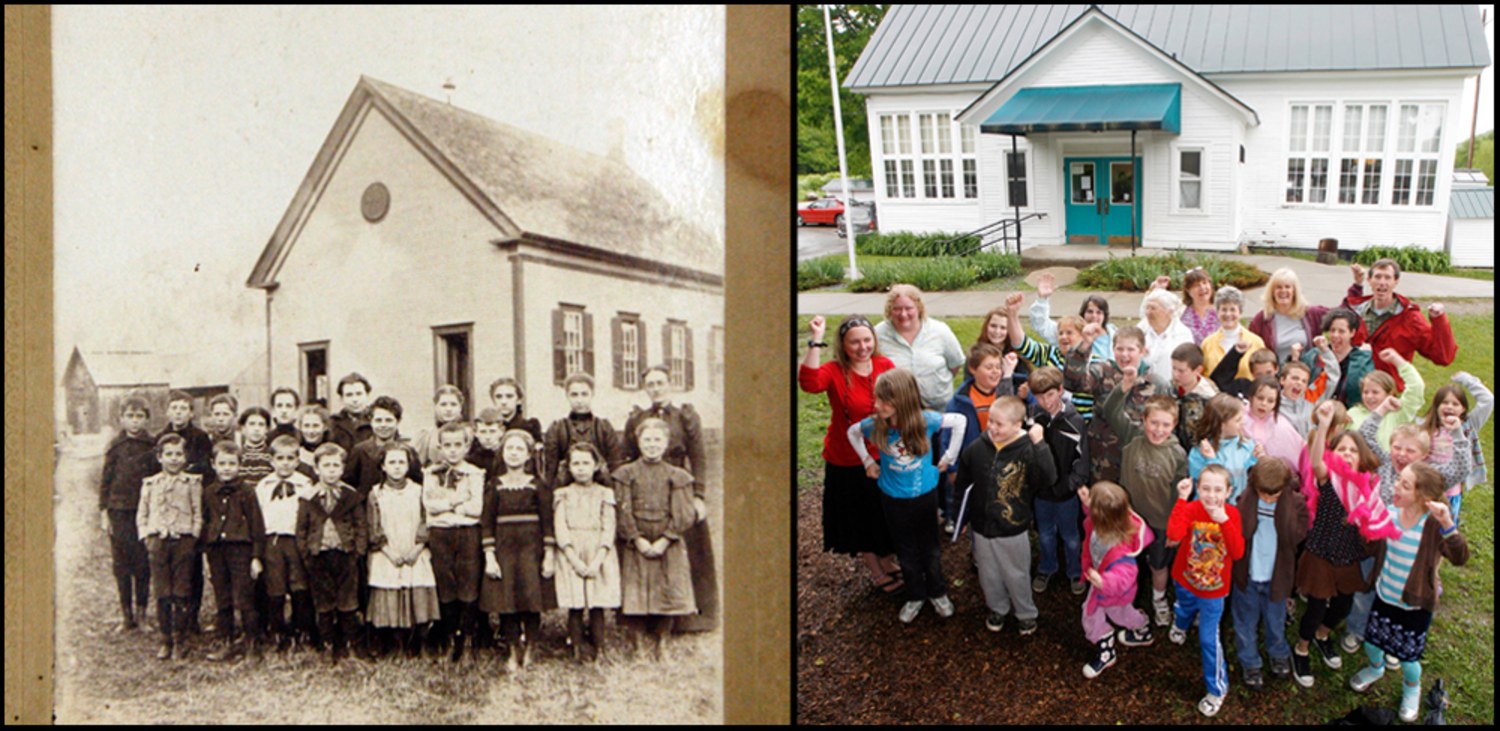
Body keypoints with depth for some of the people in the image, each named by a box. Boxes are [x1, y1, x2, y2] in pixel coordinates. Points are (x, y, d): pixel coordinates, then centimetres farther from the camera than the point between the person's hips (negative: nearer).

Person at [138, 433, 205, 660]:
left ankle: (180, 641, 9)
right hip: (158, 541, 2)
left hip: (183, 541, -2)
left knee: (181, 594, 0)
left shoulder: (192, 483, 4)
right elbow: (141, 515, 12)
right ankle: (166, 641, 12)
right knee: (162, 594, 3)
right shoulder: (150, 484, 10)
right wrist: (147, 537, 1)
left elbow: (198, 514, 4)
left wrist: (192, 536, -6)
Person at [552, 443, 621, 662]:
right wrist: (575, 559, -12)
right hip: (570, 556, 0)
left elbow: (608, 529, 1)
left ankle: (598, 650, 7)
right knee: (575, 607, -2)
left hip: (598, 556, 0)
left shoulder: (604, 494, 7)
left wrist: (597, 560, -12)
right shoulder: (563, 494, 7)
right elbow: (560, 529, -1)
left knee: (597, 606, -2)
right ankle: (578, 650, 7)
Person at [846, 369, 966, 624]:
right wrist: (868, 462, -1)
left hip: (925, 495, -1)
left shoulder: (925, 420, -25)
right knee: (906, 551, 17)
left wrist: (948, 457, -6)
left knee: (929, 548, 18)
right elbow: (852, 432, 1)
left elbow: (959, 421, -9)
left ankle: (937, 593, 39)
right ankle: (915, 596, 37)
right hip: (894, 499, 1)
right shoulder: (875, 424, -21)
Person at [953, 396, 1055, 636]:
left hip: (1013, 530, -3)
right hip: (981, 526, 3)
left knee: (1017, 576, 16)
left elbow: (1048, 478, -36)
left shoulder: (1027, 450, -20)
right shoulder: (976, 449, -10)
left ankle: (1026, 613, 41)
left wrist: (1039, 444, -40)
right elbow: (962, 486, 4)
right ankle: (997, 608, 47)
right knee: (989, 575, 21)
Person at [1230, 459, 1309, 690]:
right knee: (1246, 622, 17)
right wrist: (1253, 499, -28)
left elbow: (1296, 535, -28)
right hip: (1247, 574, 0)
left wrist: (1283, 503, -31)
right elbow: (1241, 532, -25)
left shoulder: (1295, 502, -16)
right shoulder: (1247, 498, -17)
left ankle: (1279, 654, 51)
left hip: (1276, 576, 1)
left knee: (1276, 622, 23)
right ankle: (1250, 663, 40)